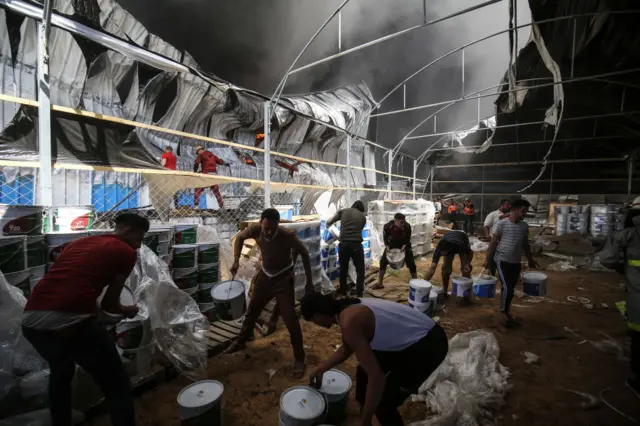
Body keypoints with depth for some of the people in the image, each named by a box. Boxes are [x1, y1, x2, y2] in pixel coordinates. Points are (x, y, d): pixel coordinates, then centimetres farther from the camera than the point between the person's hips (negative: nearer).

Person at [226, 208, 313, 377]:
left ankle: (299, 358, 16)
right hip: (264, 276, 5)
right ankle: (241, 341, 46)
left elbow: (304, 254, -15)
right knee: (252, 310, 20)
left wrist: (309, 281, -12)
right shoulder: (255, 230, -22)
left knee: (290, 319, -4)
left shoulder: (287, 235, -31)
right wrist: (236, 260, -9)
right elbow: (240, 237, 2)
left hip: (284, 279, -4)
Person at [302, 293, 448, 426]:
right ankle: (364, 412, 43)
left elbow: (376, 377, -25)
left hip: (427, 346, -9)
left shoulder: (349, 323, -25)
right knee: (365, 369, 19)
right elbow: (347, 348, 20)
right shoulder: (349, 308, 3)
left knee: (383, 402, 3)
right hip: (417, 335, 9)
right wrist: (321, 369, 25)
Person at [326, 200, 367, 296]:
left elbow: (328, 222, 15)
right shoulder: (363, 216, 15)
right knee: (360, 270, 13)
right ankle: (359, 294, 9)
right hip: (356, 244, -1)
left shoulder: (343, 211, 13)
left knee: (343, 269, 19)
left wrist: (328, 225, 38)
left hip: (343, 244, 2)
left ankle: (343, 291, 30)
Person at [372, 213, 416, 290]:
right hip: (391, 245, 1)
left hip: (404, 246, 0)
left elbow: (408, 238, -11)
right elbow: (385, 237, -10)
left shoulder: (407, 227, -29)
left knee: (411, 263, -6)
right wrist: (387, 247, -22)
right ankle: (379, 284, 5)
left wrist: (404, 247, -25)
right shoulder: (388, 226, -29)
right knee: (383, 261, -6)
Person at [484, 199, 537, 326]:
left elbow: (525, 244, 18)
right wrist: (487, 259, -9)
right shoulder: (502, 224, -11)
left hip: (516, 262, 5)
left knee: (511, 288, 11)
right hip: (502, 260, -5)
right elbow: (493, 243, -8)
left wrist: (530, 259, 21)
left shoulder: (524, 226, 6)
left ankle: (506, 310, 27)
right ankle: (505, 312, 11)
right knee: (507, 287, -8)